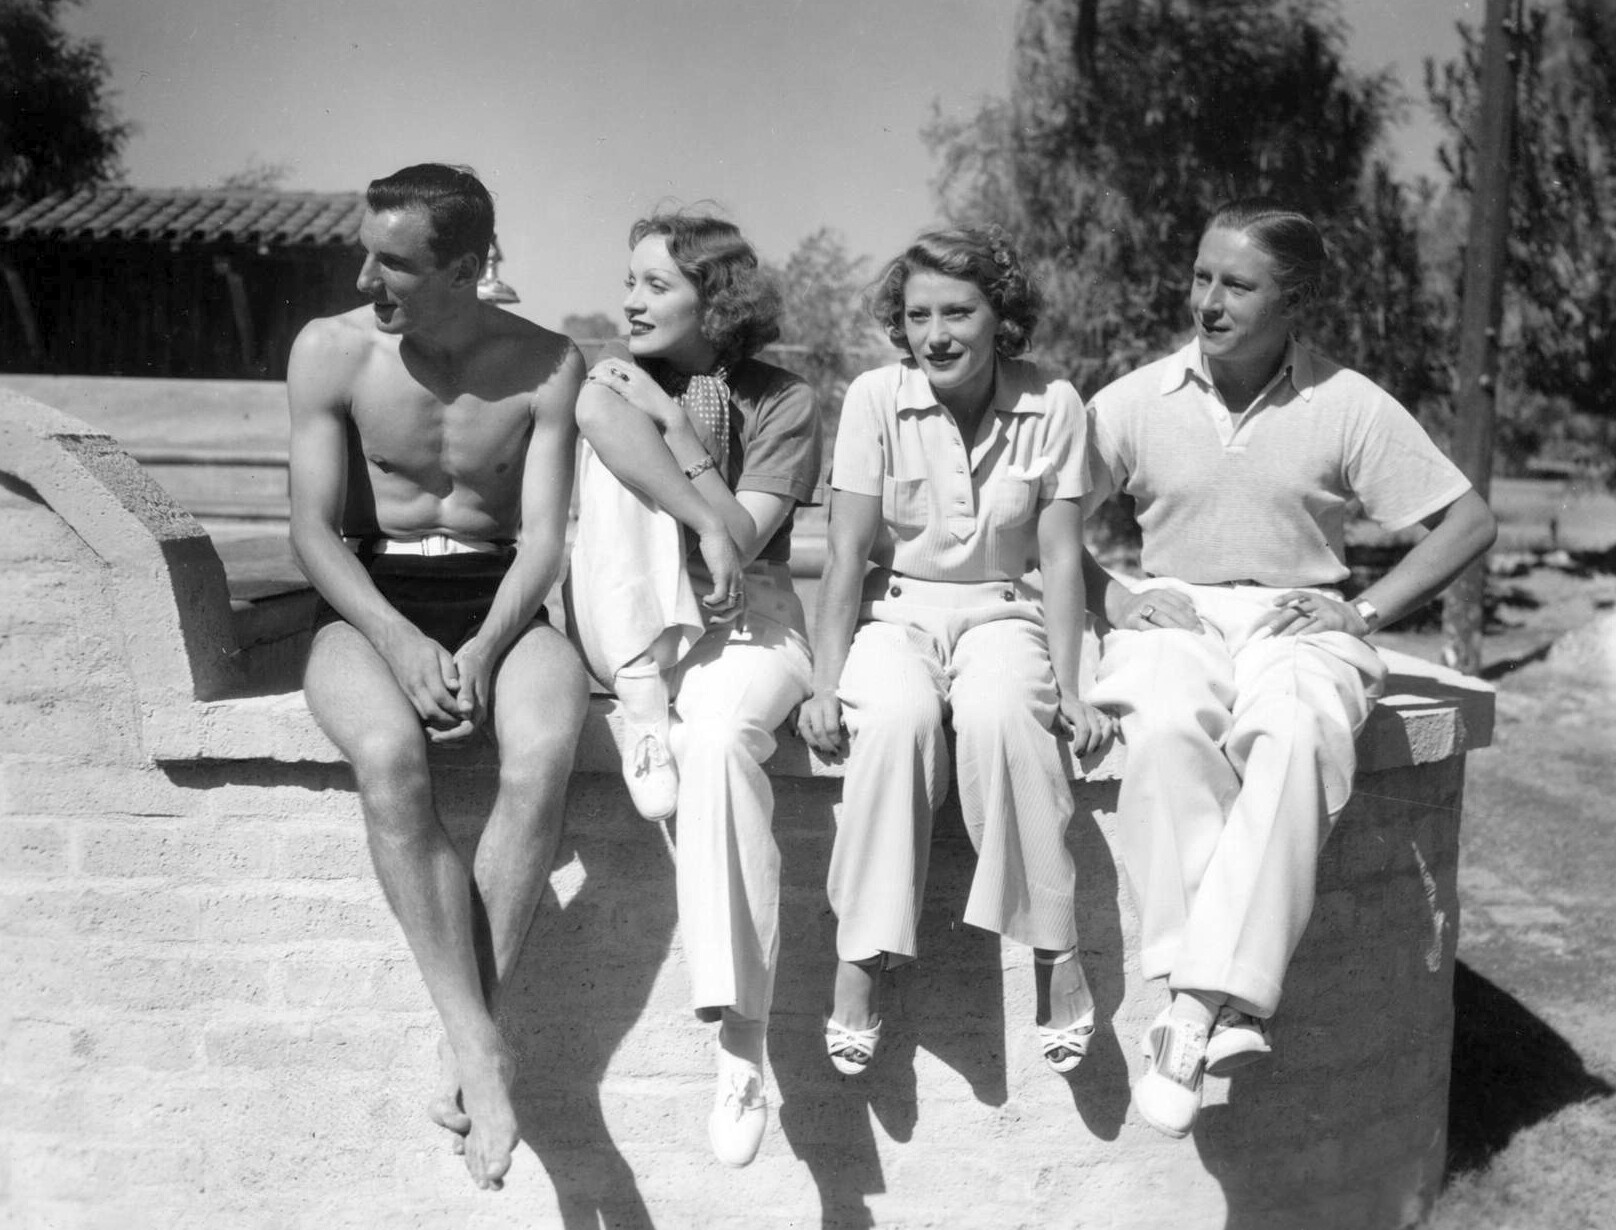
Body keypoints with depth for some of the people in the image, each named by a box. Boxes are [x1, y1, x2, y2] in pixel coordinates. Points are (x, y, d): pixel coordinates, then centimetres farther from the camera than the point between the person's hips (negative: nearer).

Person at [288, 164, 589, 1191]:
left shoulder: (547, 366, -2)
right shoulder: (331, 351, -3)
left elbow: (544, 537, -5)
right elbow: (315, 530, -6)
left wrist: (484, 650, -22)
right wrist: (400, 641, -22)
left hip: (498, 599, 1)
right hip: (371, 602, 0)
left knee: (544, 751, -34)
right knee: (390, 755, -35)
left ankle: (467, 1033, -25)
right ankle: (479, 1042, -31)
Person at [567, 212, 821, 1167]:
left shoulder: (784, 404, 4)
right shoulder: (619, 380, 11)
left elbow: (742, 540, -8)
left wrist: (679, 429, -10)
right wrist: (706, 520, -20)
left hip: (745, 623, -2)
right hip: (631, 631, 2)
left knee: (719, 735, -38)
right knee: (613, 432, -22)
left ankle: (742, 1049, -38)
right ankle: (646, 706, -32)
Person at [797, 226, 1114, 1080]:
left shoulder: (1052, 405, -3)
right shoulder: (875, 399, -6)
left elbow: (1061, 556, -1)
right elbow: (847, 552, -6)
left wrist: (1069, 685, -10)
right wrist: (824, 682, -15)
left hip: (1002, 613, 0)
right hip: (895, 609, 0)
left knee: (1001, 715, -35)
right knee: (894, 719, -34)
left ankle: (1054, 952, -24)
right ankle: (861, 961, -25)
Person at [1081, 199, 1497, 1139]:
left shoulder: (1348, 407, 1)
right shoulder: (1137, 401, 3)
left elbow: (1470, 522, 5)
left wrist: (1364, 610, -4)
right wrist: (1113, 597, -6)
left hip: (1296, 622, 0)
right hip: (1174, 615, 1)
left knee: (1294, 737, -37)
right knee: (1169, 730, -37)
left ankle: (1197, 1003, -38)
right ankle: (1232, 1007, -36)